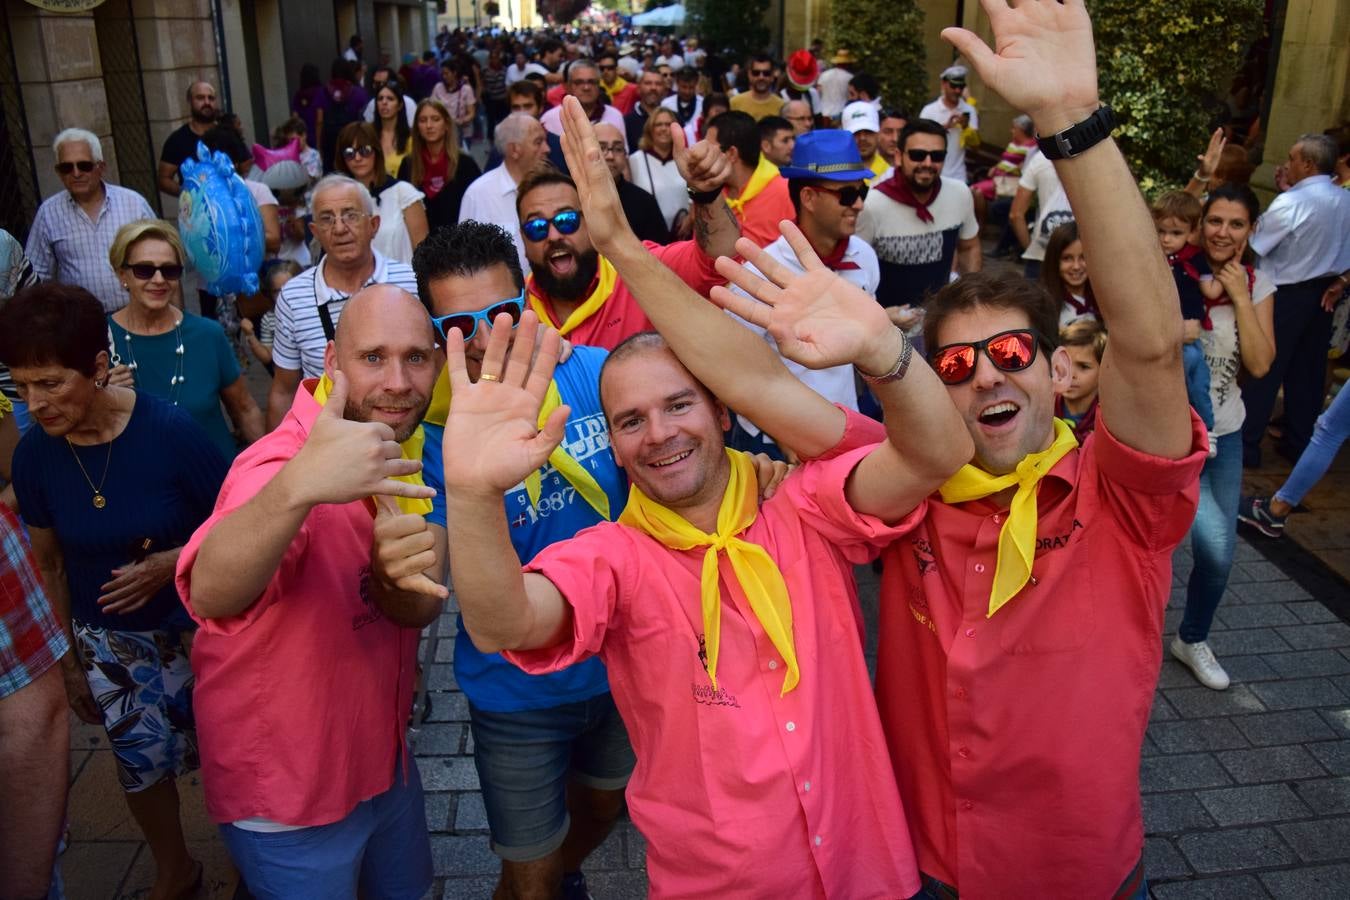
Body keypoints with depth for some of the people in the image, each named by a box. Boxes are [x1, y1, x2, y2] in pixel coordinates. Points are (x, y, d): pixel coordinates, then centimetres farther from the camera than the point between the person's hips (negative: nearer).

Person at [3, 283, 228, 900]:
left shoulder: (170, 431, -22)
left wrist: (170, 563, -28)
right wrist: (67, 663, 7)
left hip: (193, 623, -2)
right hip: (108, 640, 3)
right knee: (142, 767, 15)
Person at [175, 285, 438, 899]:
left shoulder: (405, 455, -4)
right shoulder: (280, 465, -28)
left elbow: (420, 609, 1)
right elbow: (211, 596, -48)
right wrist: (298, 487, -67)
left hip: (384, 760, 7)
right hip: (289, 801, -7)